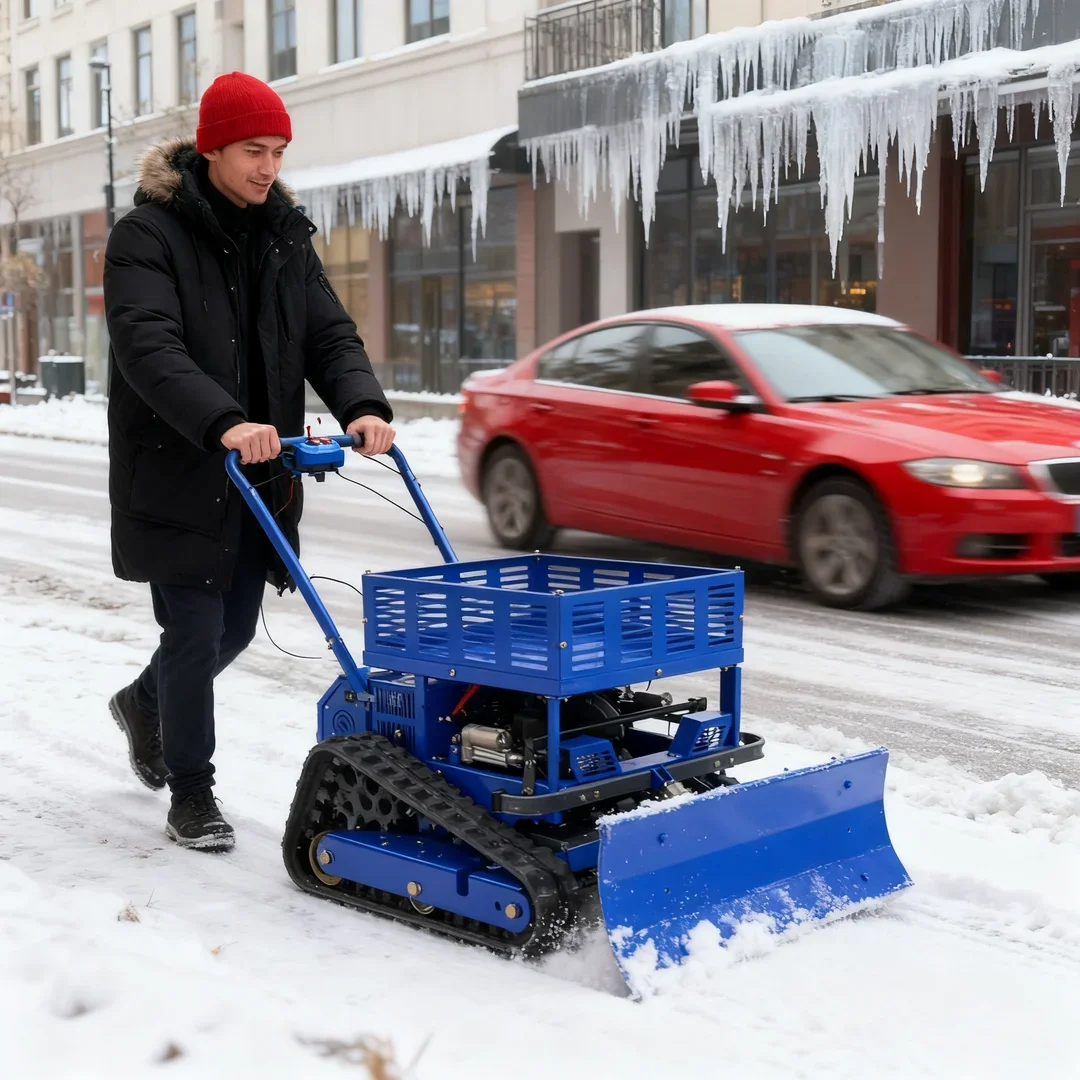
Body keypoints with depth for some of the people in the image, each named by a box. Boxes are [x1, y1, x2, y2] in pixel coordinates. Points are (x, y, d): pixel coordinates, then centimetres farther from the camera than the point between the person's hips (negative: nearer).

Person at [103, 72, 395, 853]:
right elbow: (148, 348, -25)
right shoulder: (149, 234, -11)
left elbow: (330, 334, 1)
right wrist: (224, 423, -41)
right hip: (176, 476, -6)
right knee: (196, 630, -3)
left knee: (236, 628, 16)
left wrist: (362, 406, -20)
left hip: (259, 479, 6)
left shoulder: (285, 236, 8)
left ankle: (144, 704, 46)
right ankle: (191, 796, 16)